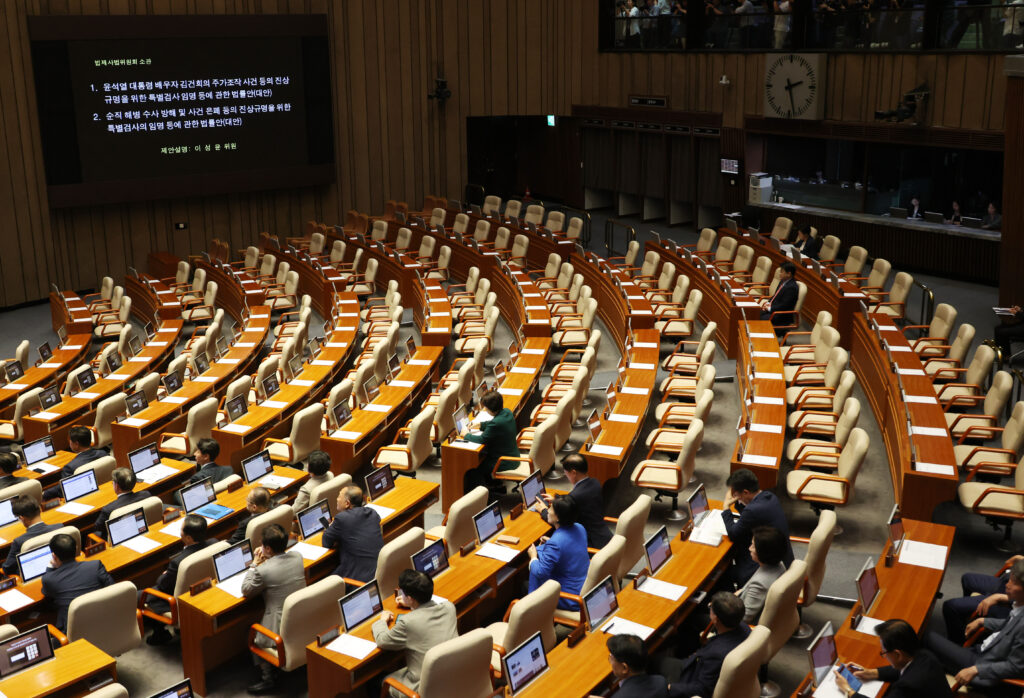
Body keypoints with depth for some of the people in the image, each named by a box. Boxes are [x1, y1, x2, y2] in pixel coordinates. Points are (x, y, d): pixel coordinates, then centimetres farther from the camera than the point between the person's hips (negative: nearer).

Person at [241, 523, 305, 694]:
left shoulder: (263, 570, -24)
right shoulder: (297, 557, -5)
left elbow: (246, 590, -5)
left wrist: (255, 563, -1)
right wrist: (264, 561, 9)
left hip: (282, 630, -7)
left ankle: (268, 678, 26)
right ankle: (275, 670, 38)